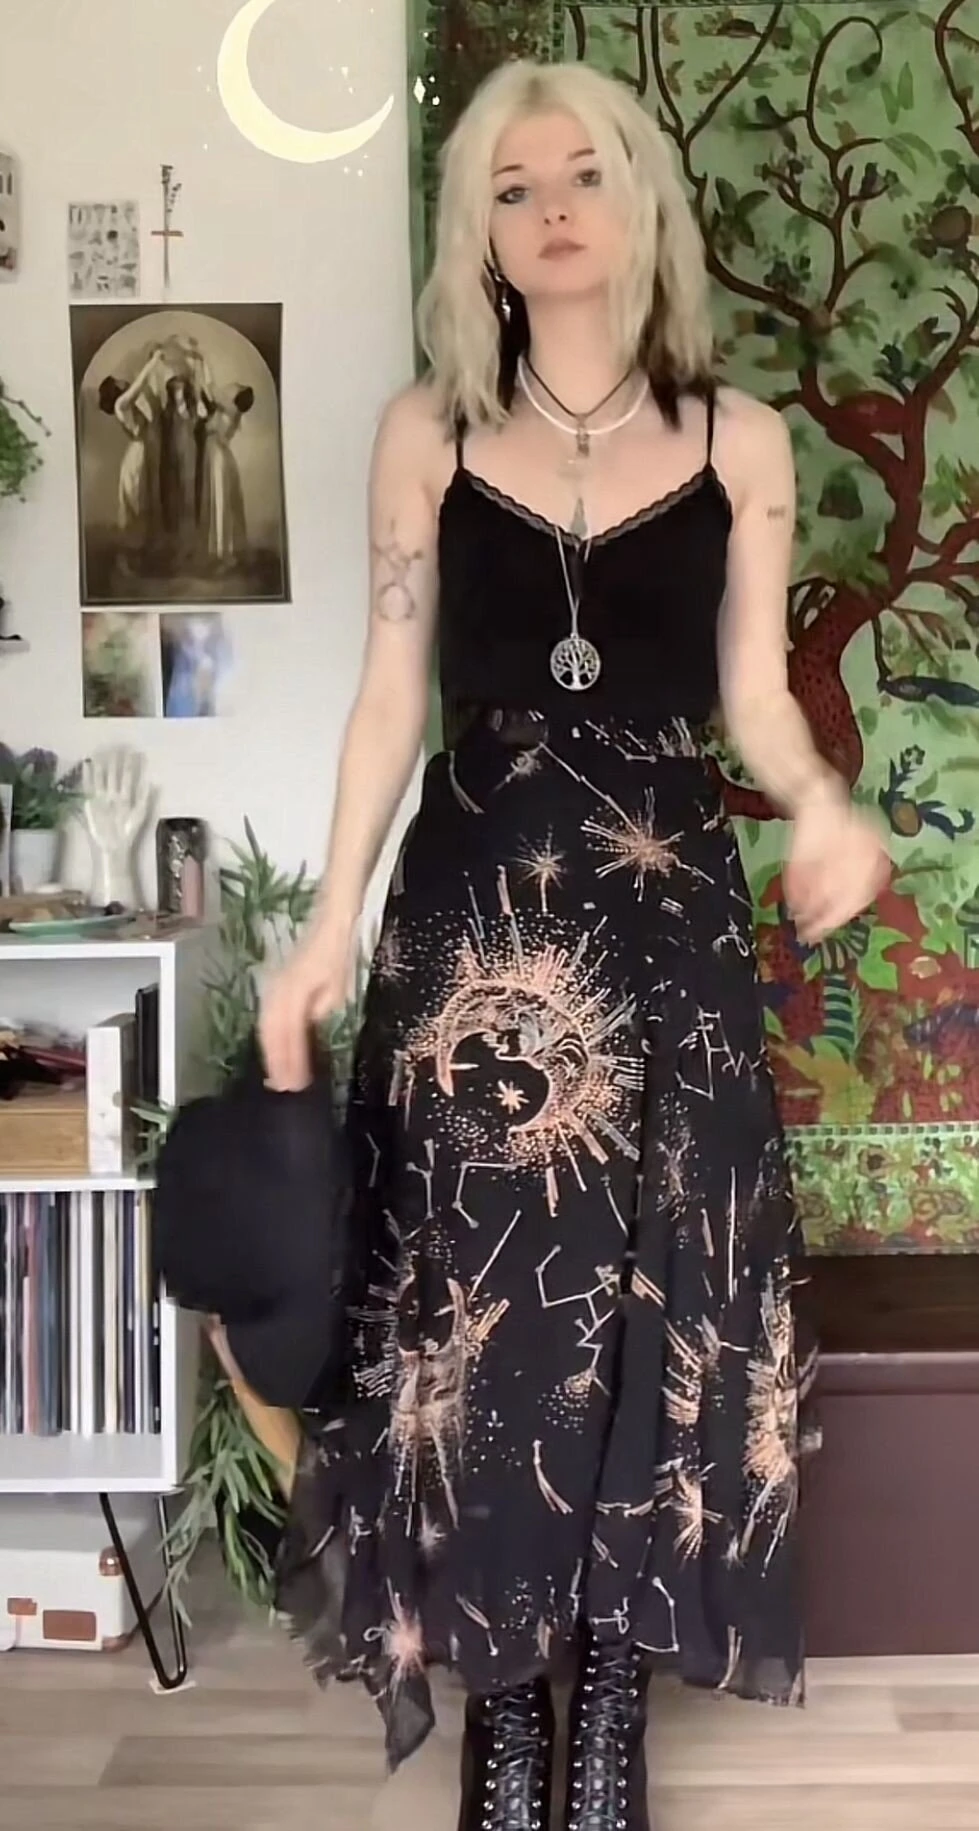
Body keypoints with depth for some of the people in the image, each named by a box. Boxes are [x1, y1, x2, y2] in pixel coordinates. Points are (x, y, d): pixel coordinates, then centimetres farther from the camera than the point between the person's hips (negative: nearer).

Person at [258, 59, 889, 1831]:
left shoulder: (737, 439, 5)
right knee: (476, 1303, 3)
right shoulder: (425, 433, 4)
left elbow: (754, 696, 5)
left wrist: (822, 801, -16)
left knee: (664, 1303, 3)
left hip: (668, 916, 1)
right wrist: (329, 922, -2)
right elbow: (392, 696, 4)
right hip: (472, 908, 0)